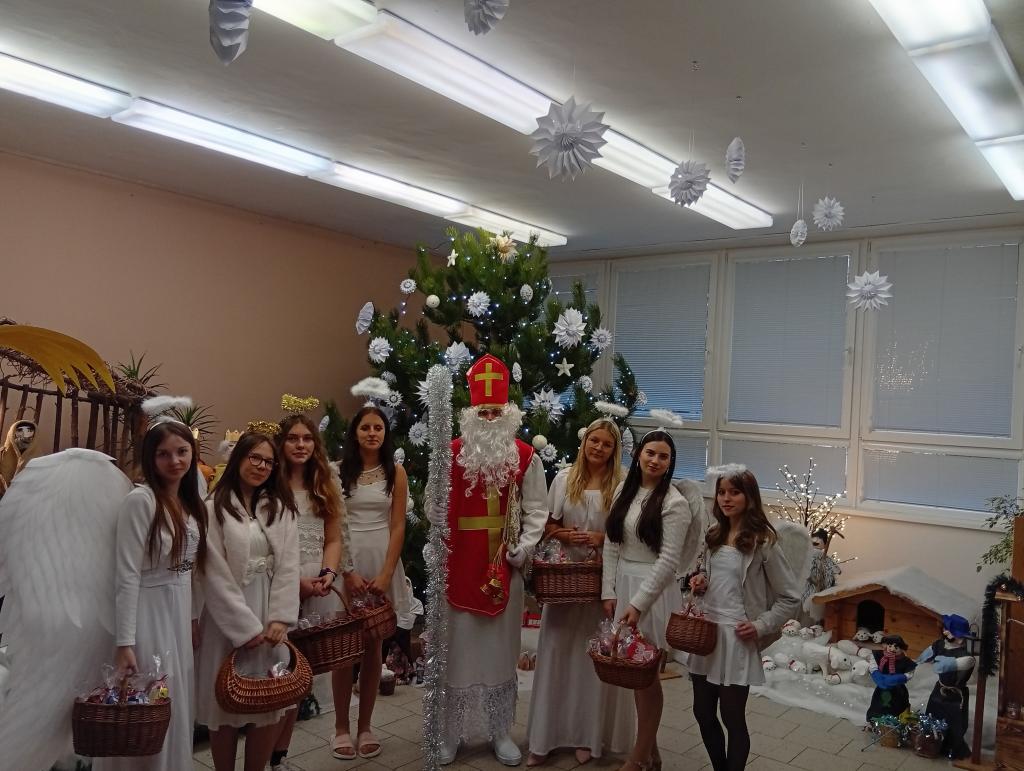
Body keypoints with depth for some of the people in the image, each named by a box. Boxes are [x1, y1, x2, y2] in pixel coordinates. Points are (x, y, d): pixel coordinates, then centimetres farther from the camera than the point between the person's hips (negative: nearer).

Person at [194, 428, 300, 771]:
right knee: (226, 705, 5)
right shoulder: (214, 508, -5)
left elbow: (288, 566, 1)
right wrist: (246, 626, -12)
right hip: (228, 617, -3)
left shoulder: (281, 508, 8)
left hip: (270, 615, 4)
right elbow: (216, 575, -9)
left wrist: (279, 619, -10)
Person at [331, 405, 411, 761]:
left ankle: (365, 726, 19)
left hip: (382, 562, 1)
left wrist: (386, 574, -11)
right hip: (345, 562, -1)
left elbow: (398, 527, -1)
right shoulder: (338, 471, 0)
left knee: (373, 646, 7)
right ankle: (341, 727, 16)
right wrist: (348, 571, -12)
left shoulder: (395, 472, 2)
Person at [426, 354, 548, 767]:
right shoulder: (451, 453, -3)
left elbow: (536, 511, 2)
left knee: (501, 647, 11)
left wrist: (522, 549, -8)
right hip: (459, 564, -1)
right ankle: (449, 732, 23)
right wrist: (439, 529, -15)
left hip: (504, 565, 1)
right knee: (457, 645, 7)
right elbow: (434, 505, 2)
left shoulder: (526, 458, -1)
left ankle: (501, 732, 25)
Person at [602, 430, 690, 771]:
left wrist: (638, 603, -18)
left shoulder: (674, 503, -11)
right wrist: (609, 591, 0)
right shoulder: (623, 491, 6)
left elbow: (668, 560, -15)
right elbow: (611, 544, 7)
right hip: (621, 584, 5)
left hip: (653, 590, -5)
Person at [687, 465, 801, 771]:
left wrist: (761, 626, -14)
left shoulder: (762, 542, -11)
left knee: (732, 718, 5)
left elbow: (791, 598, -7)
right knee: (703, 713, 13)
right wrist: (699, 581, 1)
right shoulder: (713, 536, 8)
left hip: (736, 637, -6)